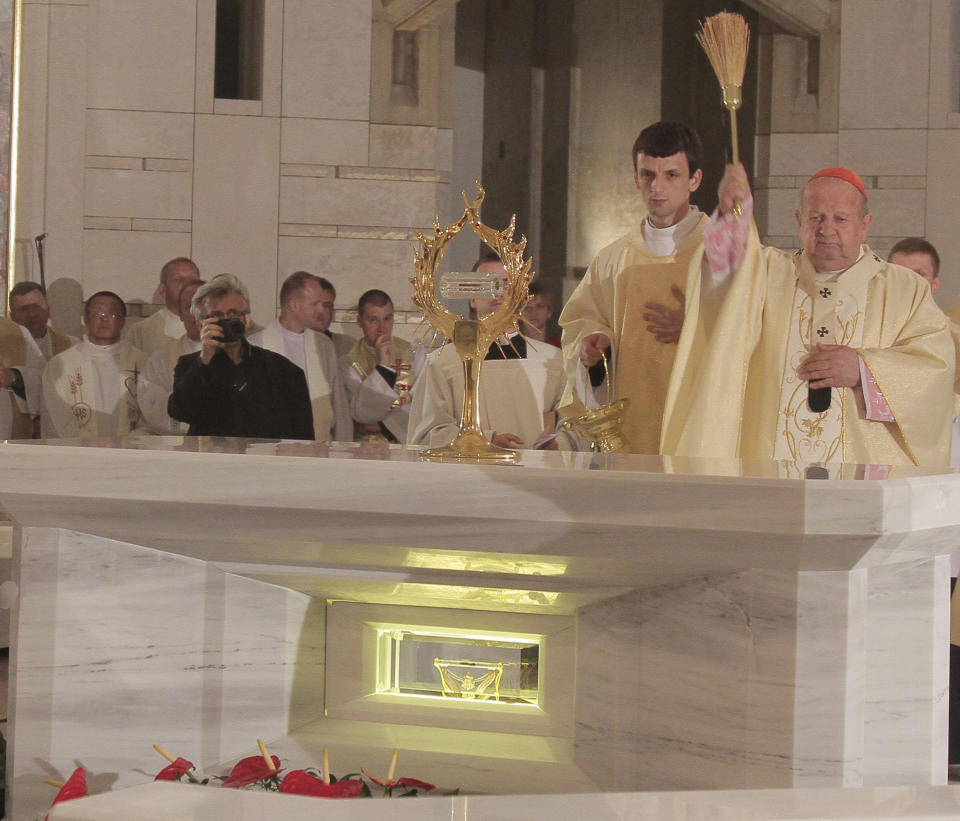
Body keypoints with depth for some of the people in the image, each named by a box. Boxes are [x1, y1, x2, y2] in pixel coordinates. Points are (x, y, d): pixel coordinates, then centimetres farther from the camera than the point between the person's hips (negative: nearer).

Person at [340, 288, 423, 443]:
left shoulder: (415, 352, 10)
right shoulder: (348, 362, 5)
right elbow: (361, 414, -6)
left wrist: (384, 424, -6)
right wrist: (382, 366, -11)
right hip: (367, 446, -2)